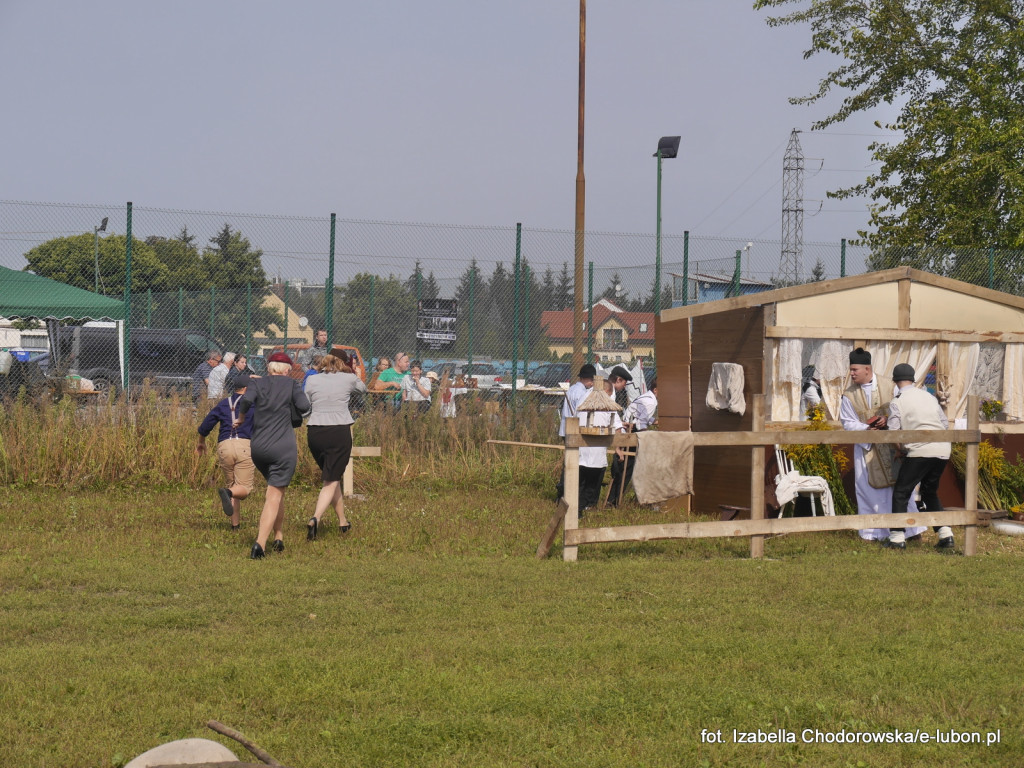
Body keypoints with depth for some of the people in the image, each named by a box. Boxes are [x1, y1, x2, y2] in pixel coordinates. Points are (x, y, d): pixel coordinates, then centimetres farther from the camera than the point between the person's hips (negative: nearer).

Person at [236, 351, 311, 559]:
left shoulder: (257, 384, 7)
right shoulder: (292, 384, 3)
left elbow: (246, 400, -12)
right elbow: (304, 407, -9)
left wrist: (240, 418, 5)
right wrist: (290, 405, 12)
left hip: (258, 447, 4)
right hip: (283, 448, -4)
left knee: (276, 492, 24)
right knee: (274, 496, -5)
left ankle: (279, 537, 23)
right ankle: (260, 543, -19)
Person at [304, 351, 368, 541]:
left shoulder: (312, 380, 5)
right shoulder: (349, 379, 2)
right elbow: (363, 388, 25)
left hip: (315, 433, 3)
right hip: (339, 432, -3)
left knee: (331, 477, 20)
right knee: (331, 481, -2)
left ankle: (343, 521, 28)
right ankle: (315, 518, -25)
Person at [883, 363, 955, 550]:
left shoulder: (897, 402, -1)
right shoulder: (929, 396, 17)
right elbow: (945, 423, 18)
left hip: (919, 451, -6)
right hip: (943, 450, 6)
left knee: (901, 492, 6)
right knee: (930, 492, 21)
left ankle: (897, 537, 1)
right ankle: (945, 533, 12)